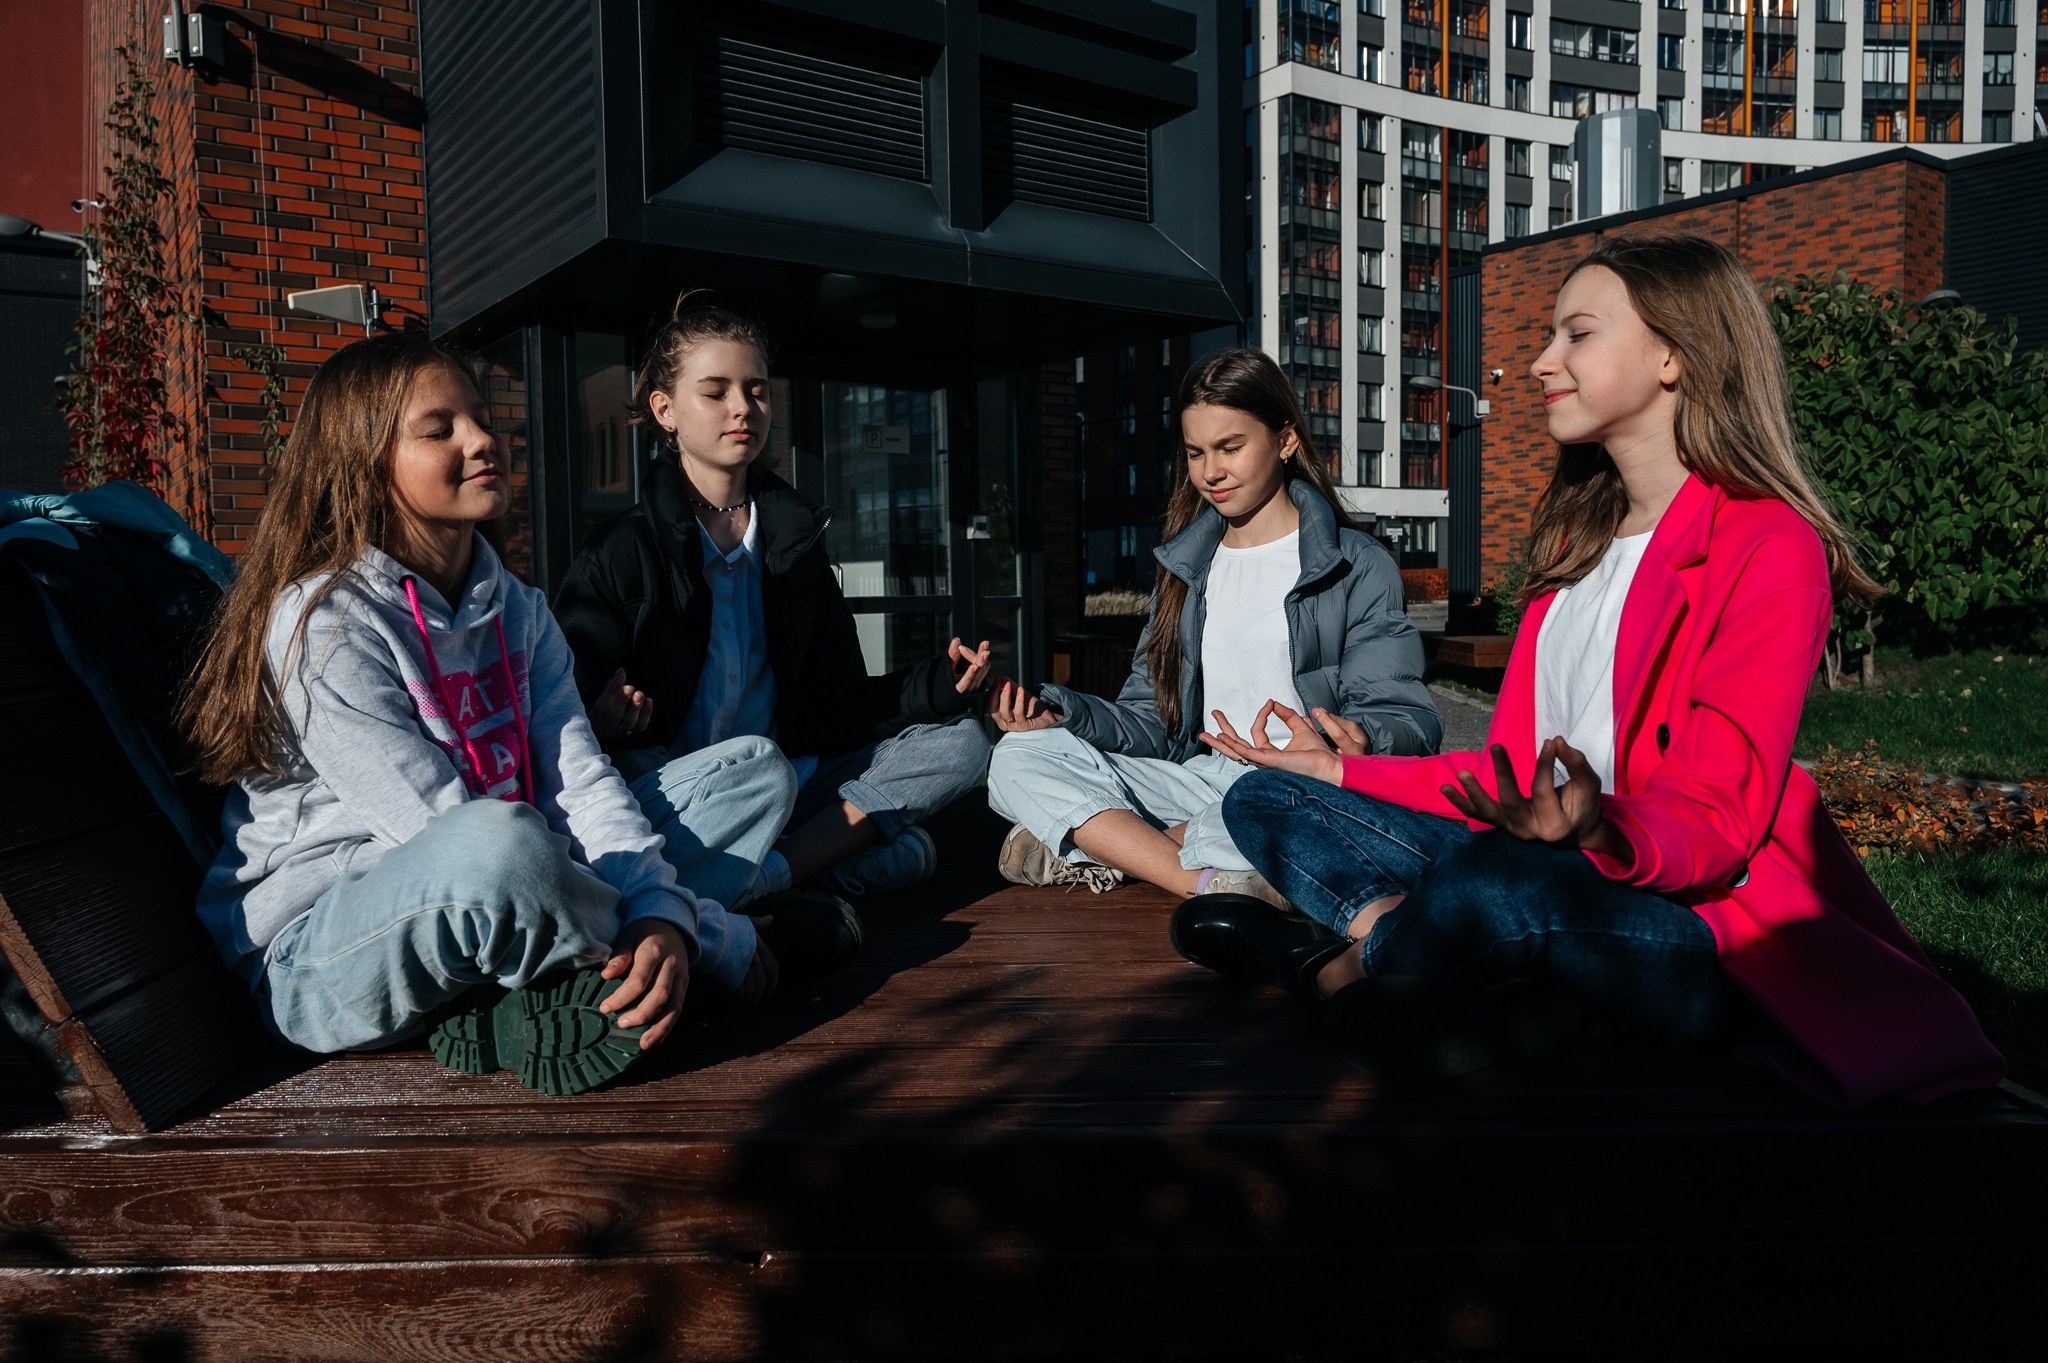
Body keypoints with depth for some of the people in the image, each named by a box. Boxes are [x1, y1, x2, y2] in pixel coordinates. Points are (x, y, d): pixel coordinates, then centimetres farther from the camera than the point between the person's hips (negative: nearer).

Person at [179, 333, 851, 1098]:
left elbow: (579, 781, -6)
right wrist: (705, 941, -26)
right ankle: (733, 944, -13)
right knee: (502, 842, -41)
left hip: (478, 916, 7)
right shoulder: (322, 624, -16)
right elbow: (452, 836, -22)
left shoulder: (520, 613, 7)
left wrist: (663, 917, -26)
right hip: (311, 962, -6)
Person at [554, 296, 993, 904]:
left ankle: (766, 874, -25)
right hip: (665, 789, -6)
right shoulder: (621, 551, -2)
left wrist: (936, 685, -9)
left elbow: (838, 699, 9)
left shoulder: (796, 539, 12)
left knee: (961, 740, -10)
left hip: (791, 775, 6)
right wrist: (603, 720, -31)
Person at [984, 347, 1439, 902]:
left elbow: (1406, 716, -6)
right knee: (1020, 759, -17)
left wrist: (1363, 741, -31)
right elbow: (1152, 721, 14)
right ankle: (1208, 883, -31)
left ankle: (1086, 847, -27)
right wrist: (1060, 711, -6)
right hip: (1203, 778, 5)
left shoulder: (1358, 568, 2)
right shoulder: (1186, 568, 18)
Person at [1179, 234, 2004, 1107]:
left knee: (1504, 876, -41)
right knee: (1266, 800, -2)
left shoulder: (1769, 550, -9)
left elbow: (1716, 816, -17)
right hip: (1551, 873, 8)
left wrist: (1602, 835, -38)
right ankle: (1501, 986, -23)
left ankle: (1332, 962, -10)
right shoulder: (1580, 538, 15)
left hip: (1704, 924, -8)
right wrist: (1339, 770, 11)